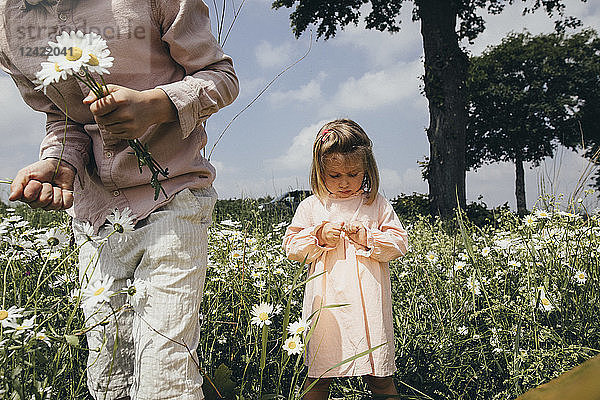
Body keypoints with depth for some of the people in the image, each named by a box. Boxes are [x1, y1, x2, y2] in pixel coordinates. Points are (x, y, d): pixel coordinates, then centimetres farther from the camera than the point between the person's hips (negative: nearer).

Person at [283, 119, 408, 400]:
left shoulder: (377, 205, 5)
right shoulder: (311, 207, 5)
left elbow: (399, 244, 4)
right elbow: (291, 247, 6)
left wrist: (367, 237, -11)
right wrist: (319, 236, -10)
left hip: (368, 303, 0)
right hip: (326, 303, 0)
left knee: (379, 377, 7)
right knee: (318, 376, 8)